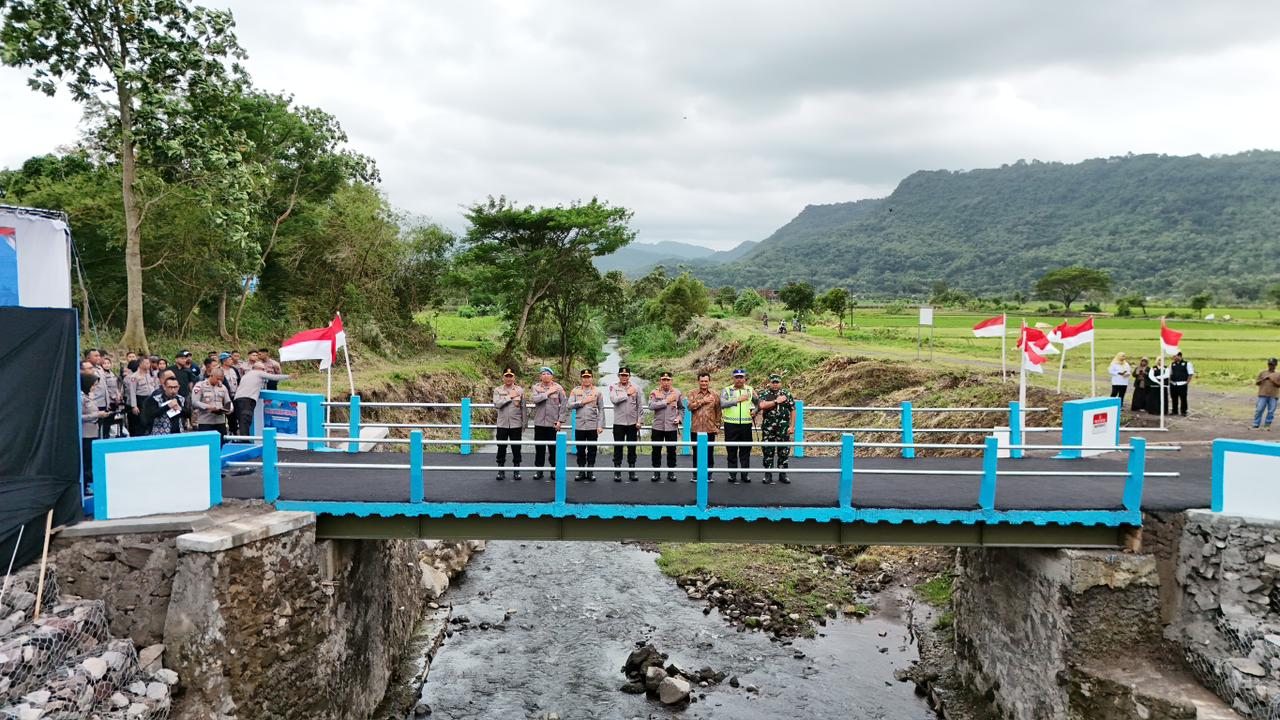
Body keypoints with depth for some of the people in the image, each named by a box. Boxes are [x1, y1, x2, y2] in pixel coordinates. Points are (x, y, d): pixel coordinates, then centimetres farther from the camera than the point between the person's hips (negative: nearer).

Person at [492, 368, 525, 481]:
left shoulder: (520, 390, 5)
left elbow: (523, 408, 6)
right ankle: (501, 471, 15)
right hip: (502, 424, 0)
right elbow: (496, 404, -14)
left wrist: (524, 424, 6)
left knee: (516, 449, 5)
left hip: (516, 424, 0)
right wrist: (510, 396, -14)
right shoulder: (498, 390, 3)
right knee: (501, 449, 5)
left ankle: (516, 471, 15)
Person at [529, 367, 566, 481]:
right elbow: (534, 399, -15)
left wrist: (560, 420, -4)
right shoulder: (536, 387, 5)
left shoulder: (558, 388, 3)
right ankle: (539, 470, 15)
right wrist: (548, 393, -13)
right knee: (539, 448, 5)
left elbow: (563, 405, 2)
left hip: (553, 423, -1)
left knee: (554, 448, 2)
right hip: (539, 422, 1)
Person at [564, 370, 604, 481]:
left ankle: (590, 472, 12)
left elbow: (601, 410, 3)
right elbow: (569, 405, -4)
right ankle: (581, 471, 15)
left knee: (592, 450, 4)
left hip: (593, 426, 0)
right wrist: (583, 402, -11)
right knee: (580, 450, 6)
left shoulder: (597, 391, 4)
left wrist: (600, 425, -4)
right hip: (579, 426, 1)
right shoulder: (575, 391, 6)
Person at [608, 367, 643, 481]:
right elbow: (614, 400, -18)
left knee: (632, 447, 7)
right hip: (618, 422, -2)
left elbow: (639, 406, 6)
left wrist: (639, 420, 0)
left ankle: (632, 471, 15)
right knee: (618, 448, 2)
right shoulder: (613, 387, 0)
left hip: (632, 422, 2)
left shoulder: (635, 388, 5)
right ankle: (617, 472, 9)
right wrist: (627, 394, -13)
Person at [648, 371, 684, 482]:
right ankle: (656, 472, 15)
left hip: (672, 427, 1)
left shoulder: (677, 393, 6)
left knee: (671, 451, 6)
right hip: (658, 427, -1)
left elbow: (681, 408, 17)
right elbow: (651, 406, -16)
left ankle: (671, 472, 17)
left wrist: (679, 418, 1)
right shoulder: (655, 393, 0)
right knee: (656, 450, 4)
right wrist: (666, 401, -16)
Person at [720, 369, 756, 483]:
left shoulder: (750, 390, 10)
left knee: (746, 450, 6)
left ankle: (745, 474, 15)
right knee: (732, 451, 3)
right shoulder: (726, 390, 2)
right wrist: (738, 400, -21)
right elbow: (723, 404, -15)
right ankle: (732, 475, 10)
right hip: (731, 425, -2)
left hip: (746, 425, 2)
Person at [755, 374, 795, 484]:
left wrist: (792, 426, 0)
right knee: (768, 451, 2)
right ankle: (768, 475, 12)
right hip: (768, 428, -1)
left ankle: (782, 475, 14)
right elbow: (762, 405, -17)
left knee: (784, 451, 4)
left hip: (783, 428, 1)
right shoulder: (764, 394, 4)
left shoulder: (787, 394, 8)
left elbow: (793, 411, 7)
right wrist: (776, 401, -14)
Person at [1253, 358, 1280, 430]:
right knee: (1259, 410, -4)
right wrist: (1263, 379, -9)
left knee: (1271, 411, -1)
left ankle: (1268, 425, 6)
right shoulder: (1262, 373, 11)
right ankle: (1255, 425, -2)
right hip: (1263, 395, 0)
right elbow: (1257, 383, 8)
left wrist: (1274, 382, -15)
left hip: (1273, 396, 0)